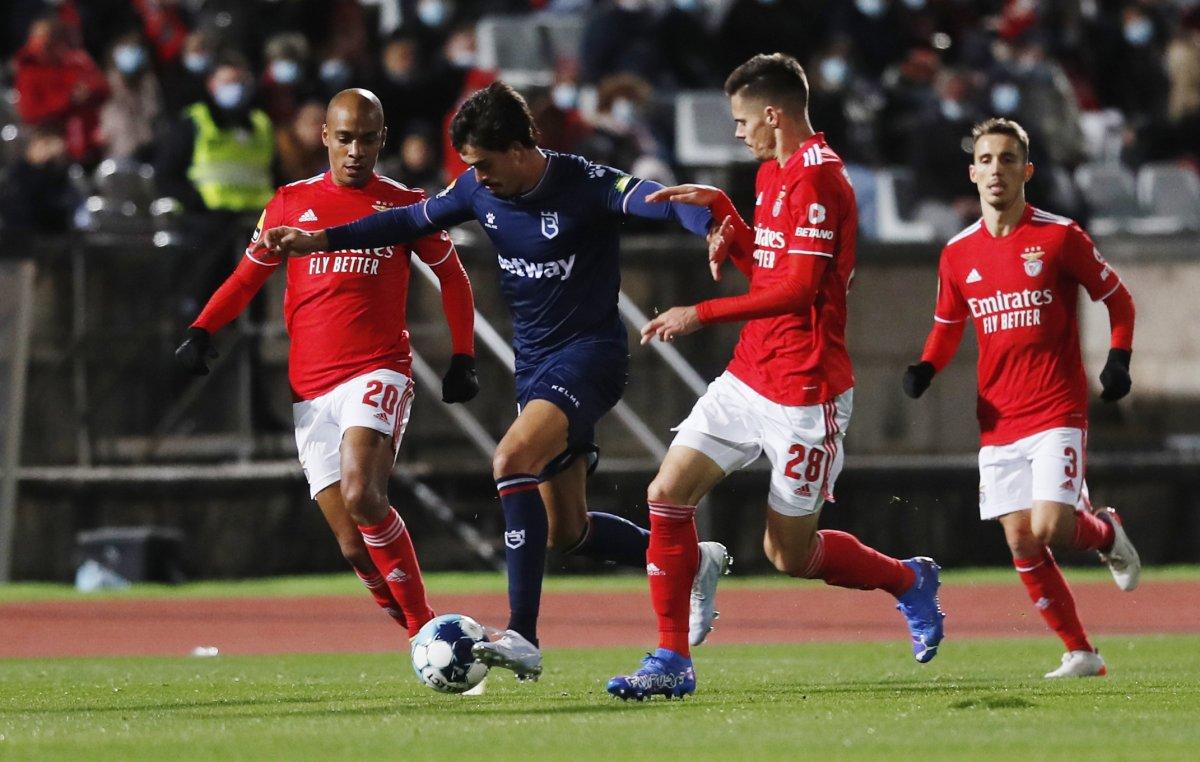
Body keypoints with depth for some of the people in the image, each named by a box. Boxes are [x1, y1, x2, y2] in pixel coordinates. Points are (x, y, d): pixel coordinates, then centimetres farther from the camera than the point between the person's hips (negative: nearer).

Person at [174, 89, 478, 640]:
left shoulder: (405, 206, 8)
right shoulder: (291, 203, 13)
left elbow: (453, 278, 19)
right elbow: (247, 277, 20)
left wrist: (463, 359, 10)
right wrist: (201, 332, 4)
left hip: (378, 373, -3)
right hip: (310, 389, 3)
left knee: (361, 496, -28)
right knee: (354, 547, -4)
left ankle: (425, 627, -20)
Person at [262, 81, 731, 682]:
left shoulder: (583, 184, -17)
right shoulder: (478, 191, 3)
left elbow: (661, 202, -31)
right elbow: (411, 221, 16)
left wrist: (709, 229, -52)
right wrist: (319, 240, 11)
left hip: (588, 354, -8)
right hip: (534, 362, 8)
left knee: (513, 461, -30)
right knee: (566, 532, 9)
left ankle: (522, 637, -32)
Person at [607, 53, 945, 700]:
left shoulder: (817, 177, -17)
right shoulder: (773, 173, 13)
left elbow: (798, 289, -23)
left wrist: (700, 315, -20)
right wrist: (720, 209, 9)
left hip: (804, 392, -9)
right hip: (748, 376, 9)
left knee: (790, 554, 1)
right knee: (668, 493, -5)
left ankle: (908, 581, 27)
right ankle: (671, 663, 0)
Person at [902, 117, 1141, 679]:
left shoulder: (1059, 237, -4)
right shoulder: (958, 254, 7)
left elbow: (1117, 298, 6)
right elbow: (948, 325, 21)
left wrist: (1118, 359, -9)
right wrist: (926, 368, 2)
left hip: (1057, 411, -4)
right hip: (998, 419, 4)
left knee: (1049, 527, -18)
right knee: (1021, 544, -1)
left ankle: (1108, 533, 17)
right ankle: (1080, 653, 10)